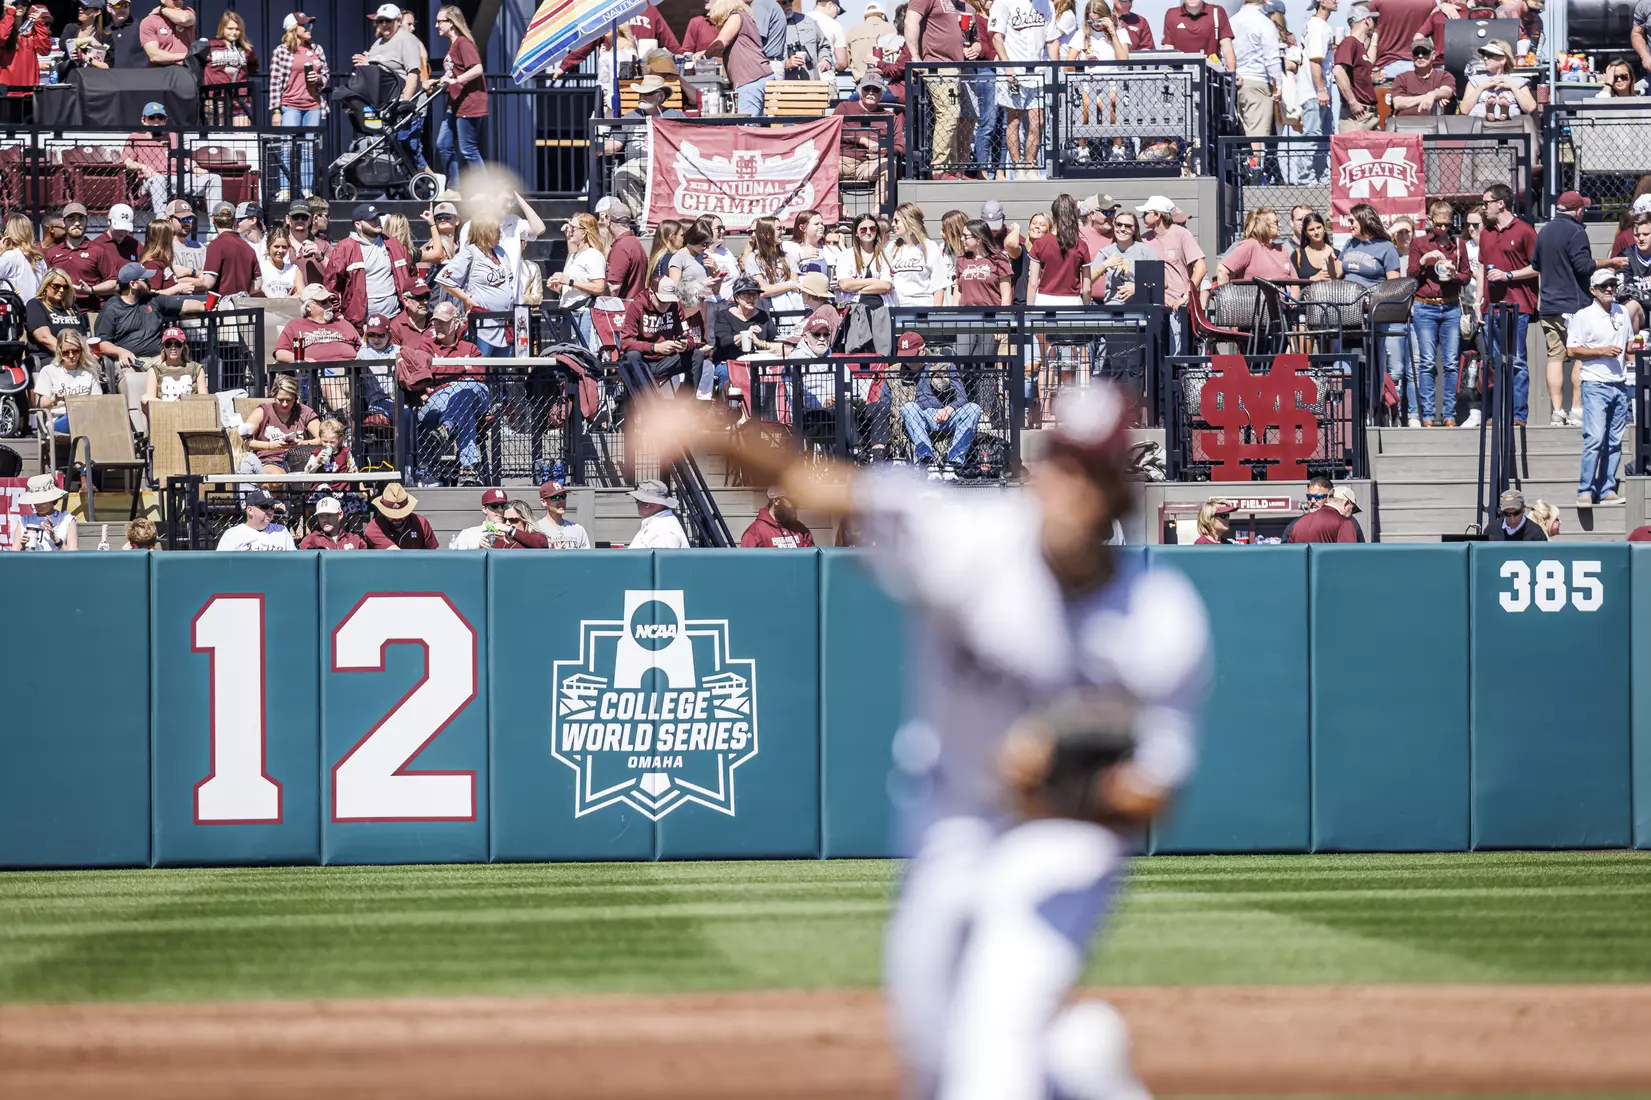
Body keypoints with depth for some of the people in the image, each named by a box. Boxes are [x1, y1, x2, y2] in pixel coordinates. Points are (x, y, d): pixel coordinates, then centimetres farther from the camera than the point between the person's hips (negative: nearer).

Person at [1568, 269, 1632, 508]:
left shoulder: (1622, 313, 15)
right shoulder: (1583, 316, -4)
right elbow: (1572, 350, -8)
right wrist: (1602, 352, -17)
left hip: (1619, 384, 6)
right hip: (1595, 384, -6)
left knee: (1615, 441, 5)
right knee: (1595, 437, -14)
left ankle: (1607, 489, 11)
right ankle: (1585, 491, -11)